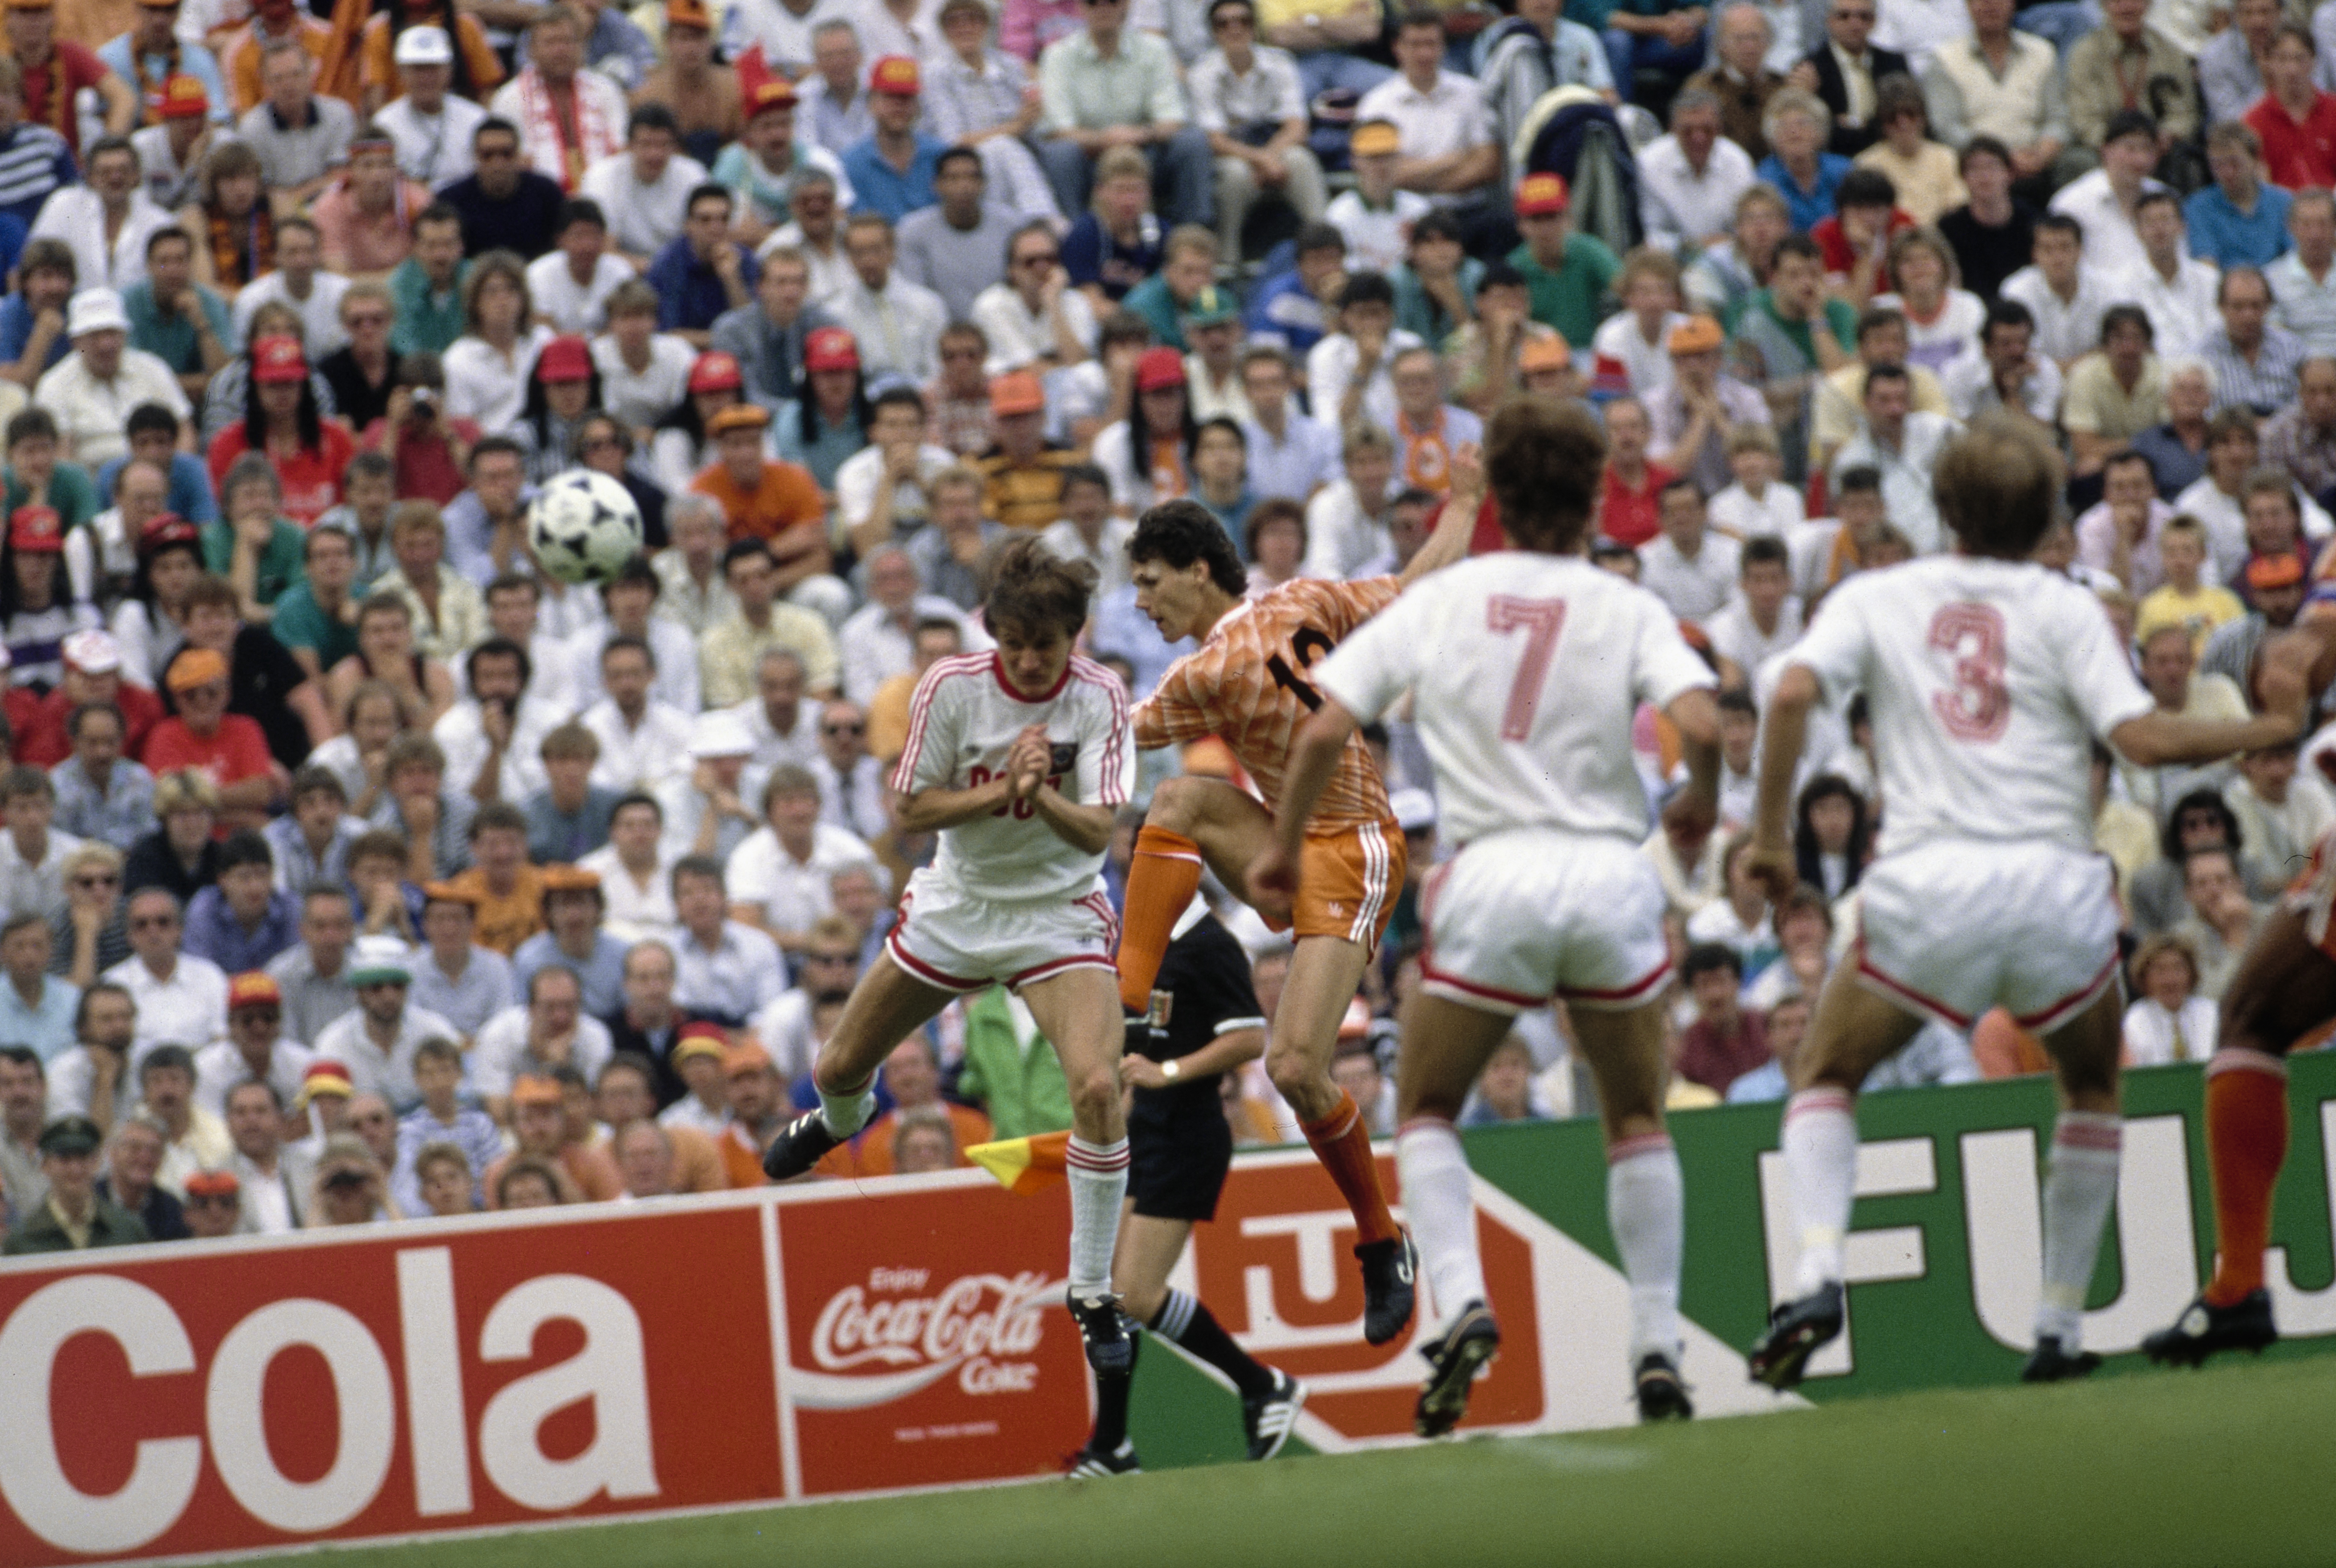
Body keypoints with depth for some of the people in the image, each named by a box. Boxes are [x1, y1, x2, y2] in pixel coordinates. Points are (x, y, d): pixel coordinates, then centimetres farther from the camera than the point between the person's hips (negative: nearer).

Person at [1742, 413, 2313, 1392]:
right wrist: (2266, 729, 9)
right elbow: (2143, 739, -4)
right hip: (2054, 885, 0)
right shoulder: (2065, 610, 7)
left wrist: (1771, 840, 4)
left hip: (1927, 887, 0)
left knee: (1826, 1073, 20)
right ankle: (2061, 1328, 19)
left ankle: (1816, 1274, -7)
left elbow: (1792, 697, -4)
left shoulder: (1876, 600, 12)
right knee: (2092, 1089, 26)